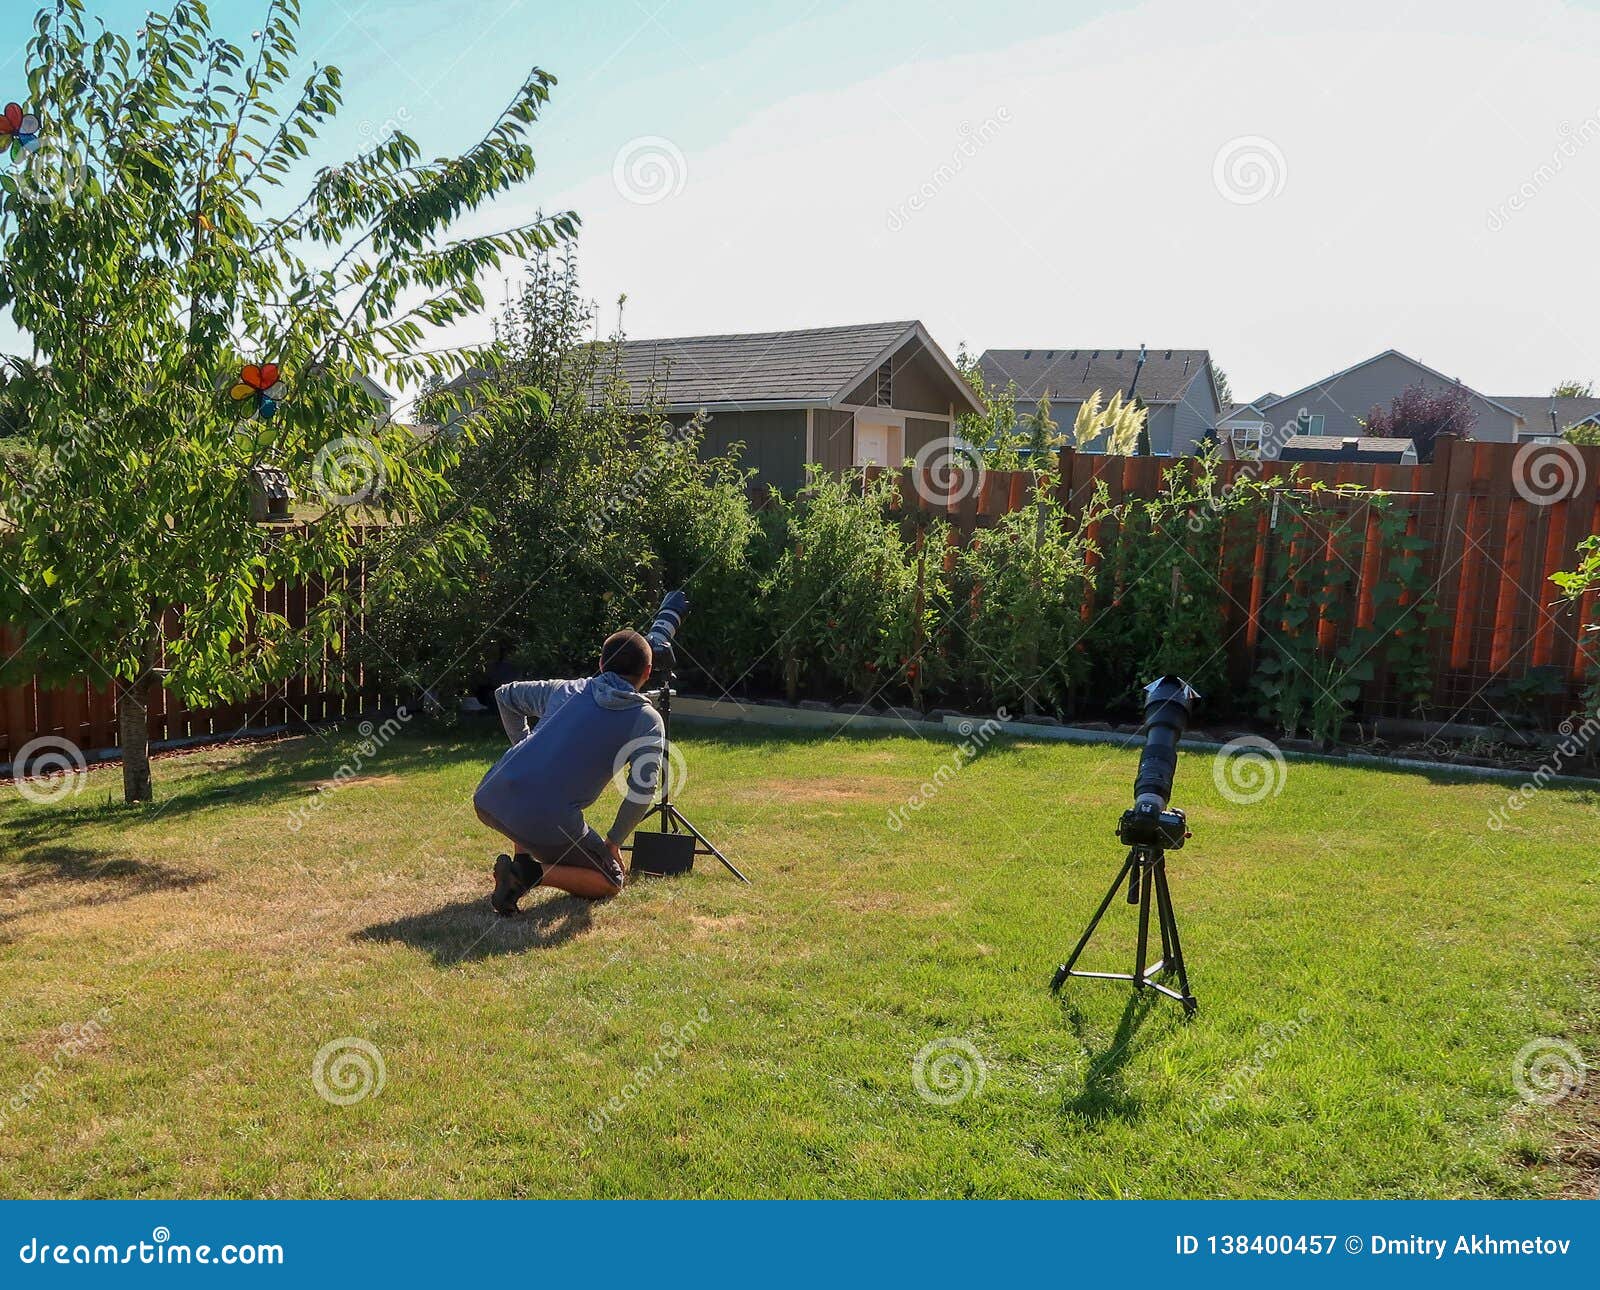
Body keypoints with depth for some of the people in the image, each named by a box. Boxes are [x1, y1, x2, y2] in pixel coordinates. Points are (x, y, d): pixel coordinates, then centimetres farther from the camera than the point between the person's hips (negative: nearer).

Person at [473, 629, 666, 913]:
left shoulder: (566, 690, 18)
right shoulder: (648, 721, 5)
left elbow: (504, 695, 32)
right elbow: (642, 791, -5)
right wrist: (614, 842, 8)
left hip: (488, 801, 6)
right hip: (549, 823, -5)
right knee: (611, 883, 14)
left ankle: (521, 861, 19)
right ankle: (532, 873, -8)